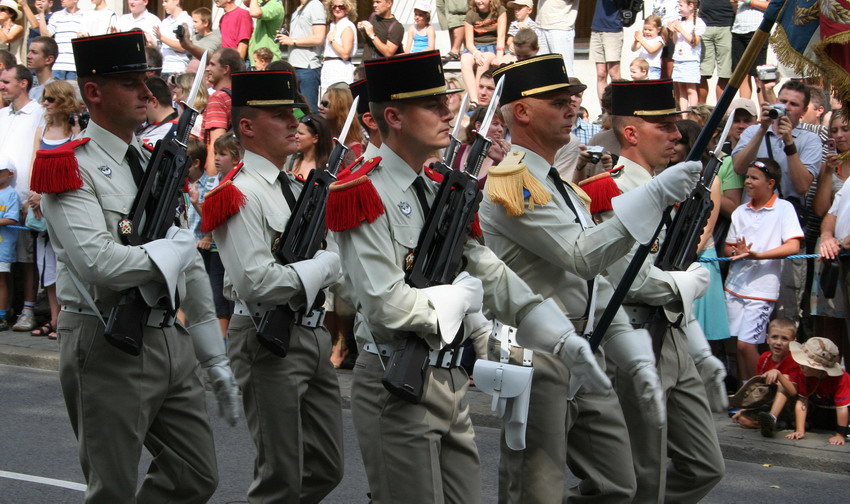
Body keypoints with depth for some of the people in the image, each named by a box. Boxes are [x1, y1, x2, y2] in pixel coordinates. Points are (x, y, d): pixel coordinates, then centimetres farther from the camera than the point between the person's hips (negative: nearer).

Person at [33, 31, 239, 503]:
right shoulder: (72, 169, -11)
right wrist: (172, 250, -10)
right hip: (108, 348, -7)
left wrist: (215, 358, 15)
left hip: (170, 338, 7)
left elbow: (192, 269, 16)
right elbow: (99, 264, -25)